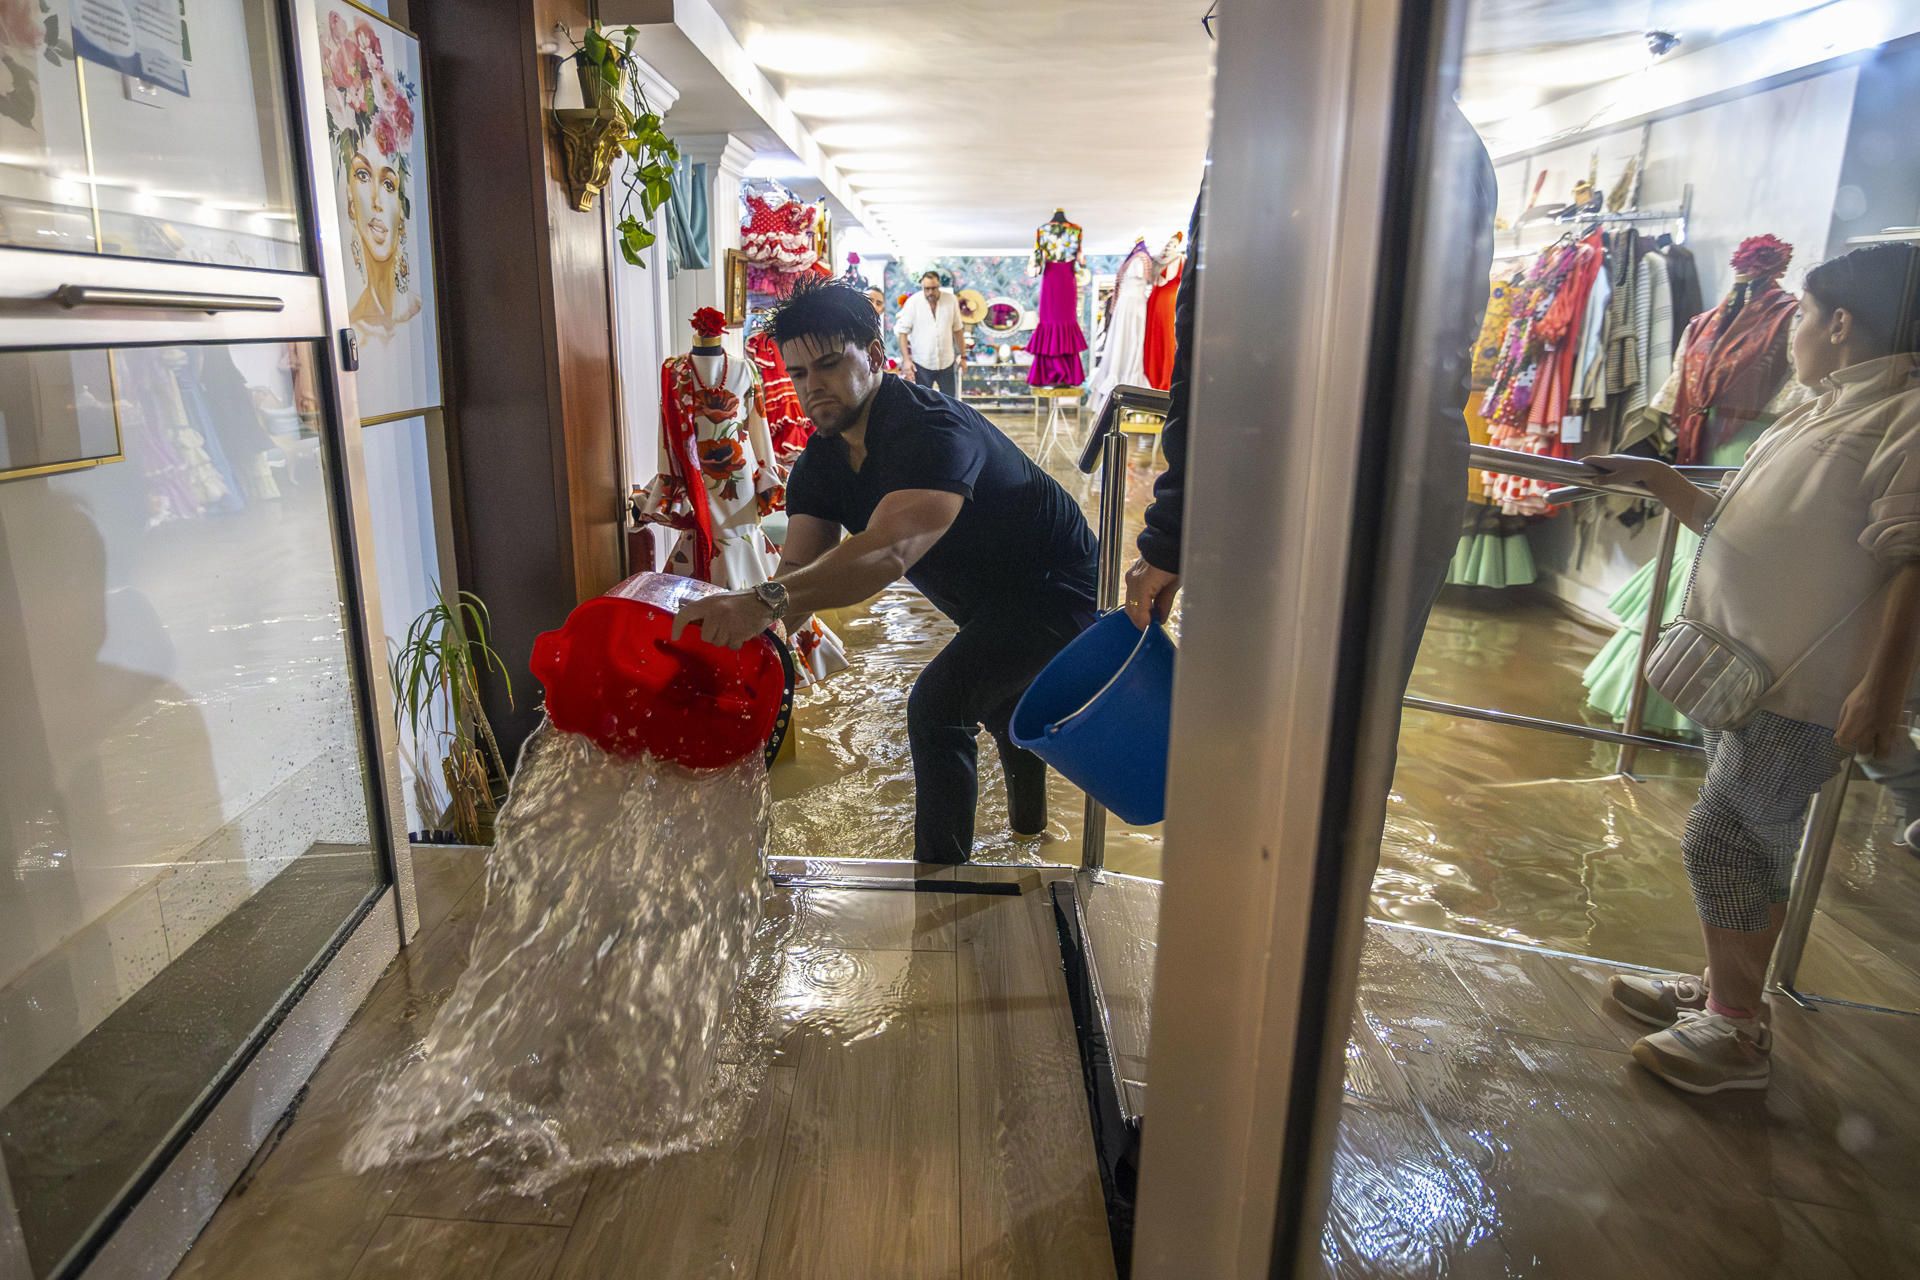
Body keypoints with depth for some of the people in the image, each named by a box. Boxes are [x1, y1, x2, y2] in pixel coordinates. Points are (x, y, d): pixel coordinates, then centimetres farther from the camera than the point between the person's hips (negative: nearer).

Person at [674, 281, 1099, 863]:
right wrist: (742, 620, -38)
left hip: (1058, 592, -10)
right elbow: (799, 565, -16)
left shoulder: (932, 431, -35)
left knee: (938, 703, -24)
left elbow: (889, 551, -51)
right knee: (995, 691, 31)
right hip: (993, 598, 10)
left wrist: (766, 601, -63)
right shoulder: (821, 460, -6)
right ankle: (1029, 819, 60)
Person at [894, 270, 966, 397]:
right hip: (922, 363, -2)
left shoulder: (951, 300, -5)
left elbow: (957, 329, 5)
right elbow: (903, 332, -8)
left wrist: (963, 356, 8)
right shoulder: (913, 302, -11)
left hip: (946, 362, 2)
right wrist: (906, 359, -14)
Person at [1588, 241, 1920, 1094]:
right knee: (1746, 844, 17)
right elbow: (1740, 530, 25)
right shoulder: (1821, 415, 17)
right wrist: (1661, 482, 21)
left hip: (1800, 690, -9)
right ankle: (1721, 987, 31)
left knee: (1722, 841, -3)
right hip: (1746, 672, 9)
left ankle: (1738, 1030, 11)